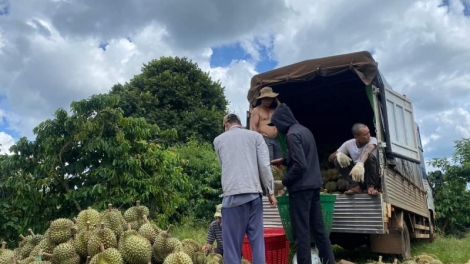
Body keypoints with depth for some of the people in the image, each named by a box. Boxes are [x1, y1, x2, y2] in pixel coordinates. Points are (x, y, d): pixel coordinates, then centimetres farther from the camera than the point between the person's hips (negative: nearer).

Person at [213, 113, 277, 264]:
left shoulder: (218, 140, 13)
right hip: (254, 193, 2)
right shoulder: (255, 136, 10)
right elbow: (265, 165, 2)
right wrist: (270, 192, 5)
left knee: (232, 241, 5)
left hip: (232, 194, -1)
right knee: (257, 239, 11)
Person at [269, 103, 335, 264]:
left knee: (301, 232, -1)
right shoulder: (305, 130, 13)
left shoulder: (292, 134, -15)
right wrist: (283, 161, 26)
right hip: (314, 186, 9)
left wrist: (283, 181, -9)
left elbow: (300, 165, -21)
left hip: (301, 188, -9)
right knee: (318, 228, 13)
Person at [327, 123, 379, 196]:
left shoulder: (372, 140, -14)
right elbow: (330, 158, -6)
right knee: (337, 159, -17)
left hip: (372, 176, -3)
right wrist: (338, 154, -31)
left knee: (370, 156, -29)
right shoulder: (348, 144, -7)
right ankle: (355, 186, -22)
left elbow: (368, 150, -39)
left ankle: (370, 187, -24)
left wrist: (360, 163, -60)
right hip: (355, 174, 3)